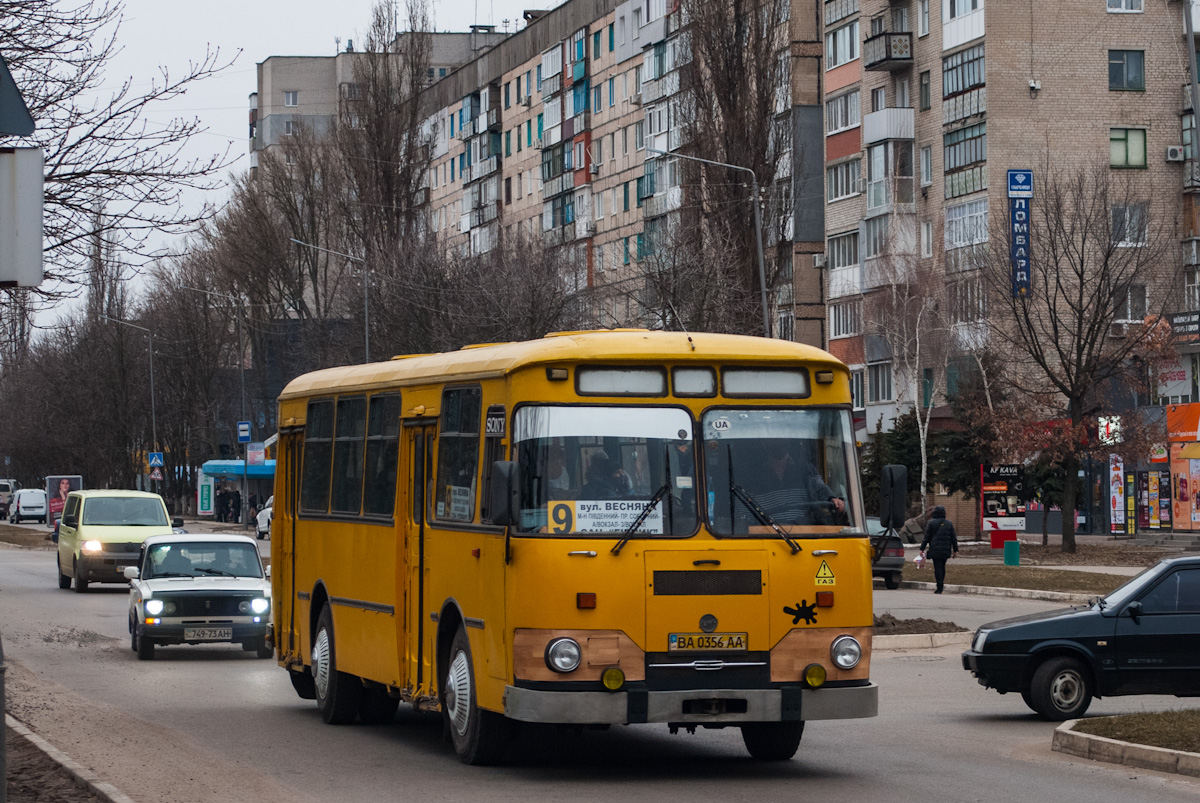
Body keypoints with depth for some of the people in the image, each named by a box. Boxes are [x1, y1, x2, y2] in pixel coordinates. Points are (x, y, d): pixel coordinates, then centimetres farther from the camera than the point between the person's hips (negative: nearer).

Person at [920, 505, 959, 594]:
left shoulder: (931, 523, -2)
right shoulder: (949, 523, 8)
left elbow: (926, 537, -3)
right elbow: (954, 538, 9)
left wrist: (922, 549, 1)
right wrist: (955, 550, 14)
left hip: (935, 549, -4)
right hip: (946, 550, 4)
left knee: (937, 568, -4)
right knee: (942, 567, 16)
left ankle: (939, 588, -9)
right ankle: (941, 586, 17)